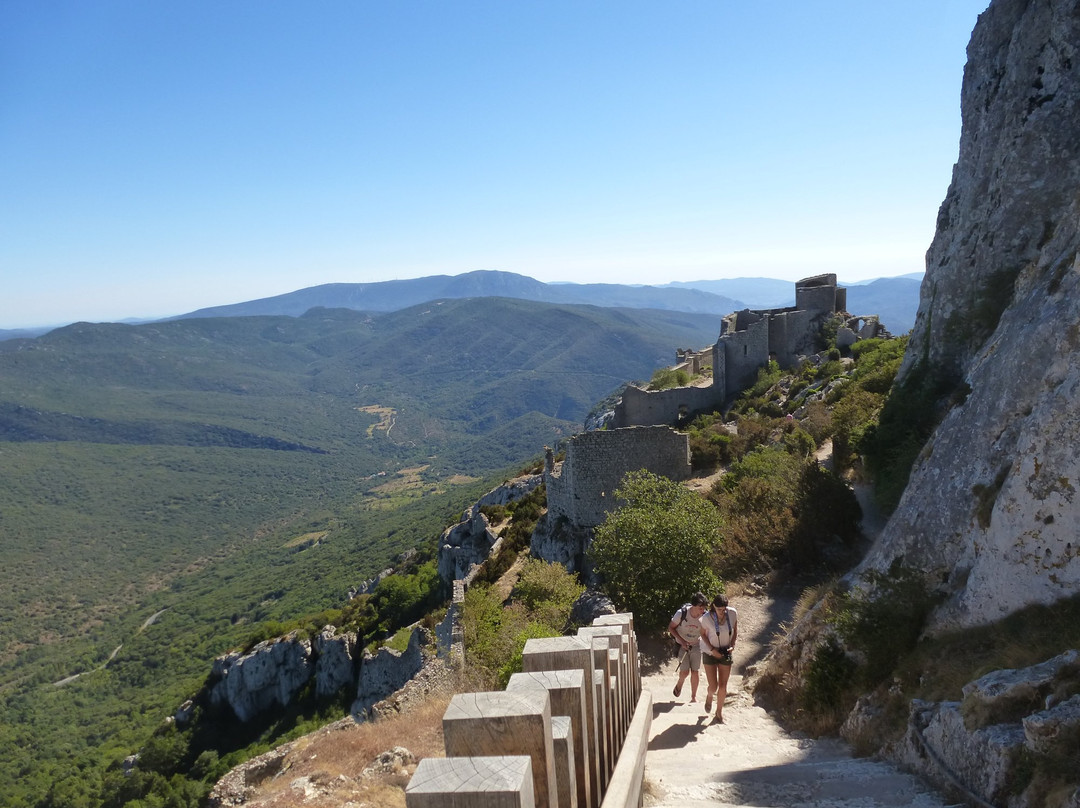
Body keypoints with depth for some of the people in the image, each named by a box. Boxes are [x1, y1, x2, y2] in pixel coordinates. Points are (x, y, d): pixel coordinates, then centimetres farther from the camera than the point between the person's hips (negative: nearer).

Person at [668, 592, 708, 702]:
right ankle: (679, 684, 27)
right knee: (684, 671, -7)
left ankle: (694, 697, 22)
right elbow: (670, 628, -11)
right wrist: (682, 641, -18)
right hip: (682, 646, -2)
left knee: (695, 672, 4)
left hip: (696, 645, 2)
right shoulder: (682, 613, -24)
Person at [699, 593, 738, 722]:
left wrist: (732, 645, -12)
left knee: (723, 686, 8)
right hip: (710, 653, -2)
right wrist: (712, 650, -15)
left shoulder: (733, 613, -17)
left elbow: (735, 630, 1)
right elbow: (703, 634, -5)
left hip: (725, 653, 2)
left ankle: (719, 711, 32)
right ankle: (709, 697, 35)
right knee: (713, 687, -2)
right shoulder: (707, 618, -23)